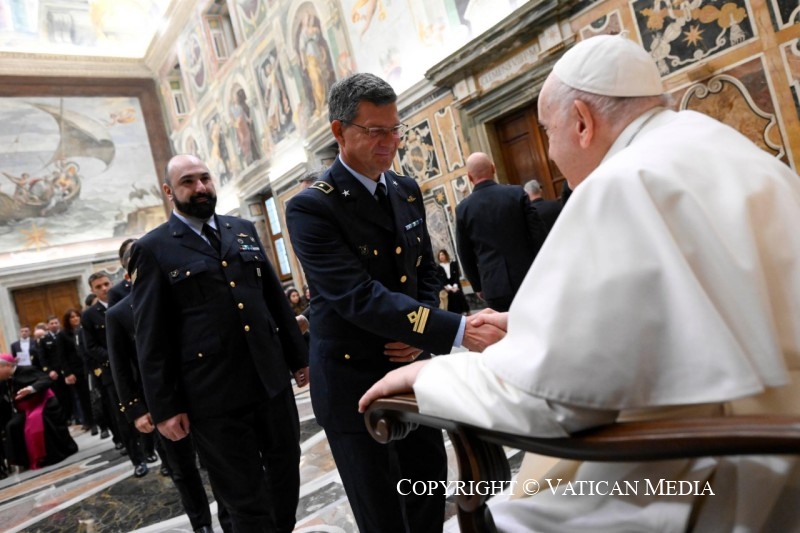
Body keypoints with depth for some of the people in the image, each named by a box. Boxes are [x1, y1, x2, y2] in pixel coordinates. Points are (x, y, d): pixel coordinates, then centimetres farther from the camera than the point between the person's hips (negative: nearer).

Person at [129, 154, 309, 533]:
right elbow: (151, 337, -4)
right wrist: (164, 407, -6)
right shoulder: (152, 250, -3)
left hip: (272, 379, 5)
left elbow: (276, 297, 13)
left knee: (286, 470, 18)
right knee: (246, 498, 8)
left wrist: (298, 355, 12)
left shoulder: (243, 230, 11)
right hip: (214, 395, -4)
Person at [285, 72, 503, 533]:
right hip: (353, 381, -5)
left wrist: (421, 332, -7)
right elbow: (359, 297, -28)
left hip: (411, 368, 6)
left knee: (430, 486, 19)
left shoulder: (408, 191, 4)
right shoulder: (312, 208, -18)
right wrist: (456, 331, -35)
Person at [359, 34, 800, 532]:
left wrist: (428, 373, -5)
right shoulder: (718, 147, 10)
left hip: (737, 486, -9)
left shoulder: (629, 181, -20)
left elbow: (541, 390, -20)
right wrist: (536, 321, 17)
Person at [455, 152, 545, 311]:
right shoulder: (517, 193, -4)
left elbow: (465, 254, 4)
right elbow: (539, 234, -2)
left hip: (494, 286, 0)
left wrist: (477, 286, 17)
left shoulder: (463, 209, -2)